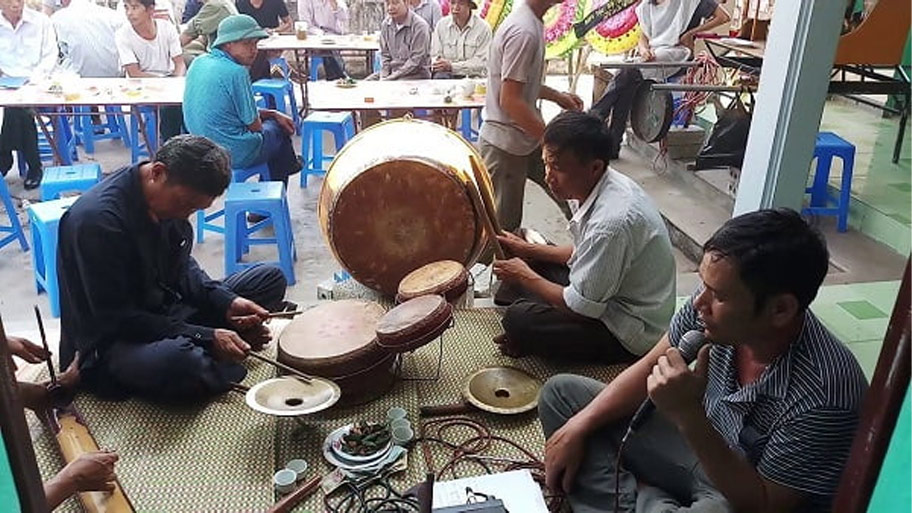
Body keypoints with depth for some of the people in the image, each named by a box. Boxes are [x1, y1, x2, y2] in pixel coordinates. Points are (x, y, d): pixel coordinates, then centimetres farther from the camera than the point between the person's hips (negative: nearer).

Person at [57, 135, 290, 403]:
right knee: (177, 360, -43)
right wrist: (206, 338, -26)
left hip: (167, 312, 8)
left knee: (271, 278, 4)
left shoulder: (170, 196, -2)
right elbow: (117, 320, -23)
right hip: (114, 341, -8)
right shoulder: (97, 219, -25)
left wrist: (226, 302, -9)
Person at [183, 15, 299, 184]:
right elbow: (254, 125, -16)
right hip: (237, 155, -8)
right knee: (277, 128, 21)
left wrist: (273, 113, 16)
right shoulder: (236, 72, -24)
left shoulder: (199, 62, 4)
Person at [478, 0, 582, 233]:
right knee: (503, 227, 3)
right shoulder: (524, 32, -24)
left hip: (527, 137, 10)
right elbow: (509, 100, -26)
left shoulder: (531, 21, 7)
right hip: (505, 145, -10)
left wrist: (557, 96, 11)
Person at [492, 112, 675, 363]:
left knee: (519, 319, -23)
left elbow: (581, 307, -24)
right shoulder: (599, 186, -4)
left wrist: (525, 277, -10)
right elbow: (582, 254, 15)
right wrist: (528, 249, 6)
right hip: (608, 296, 10)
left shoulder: (612, 221, -33)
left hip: (631, 333, -10)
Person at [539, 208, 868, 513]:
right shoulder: (713, 304, -19)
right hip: (703, 445, 6)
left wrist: (688, 416, -36)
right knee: (561, 392, 4)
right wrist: (578, 426, -7)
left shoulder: (824, 397, -34)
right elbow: (649, 369, -1)